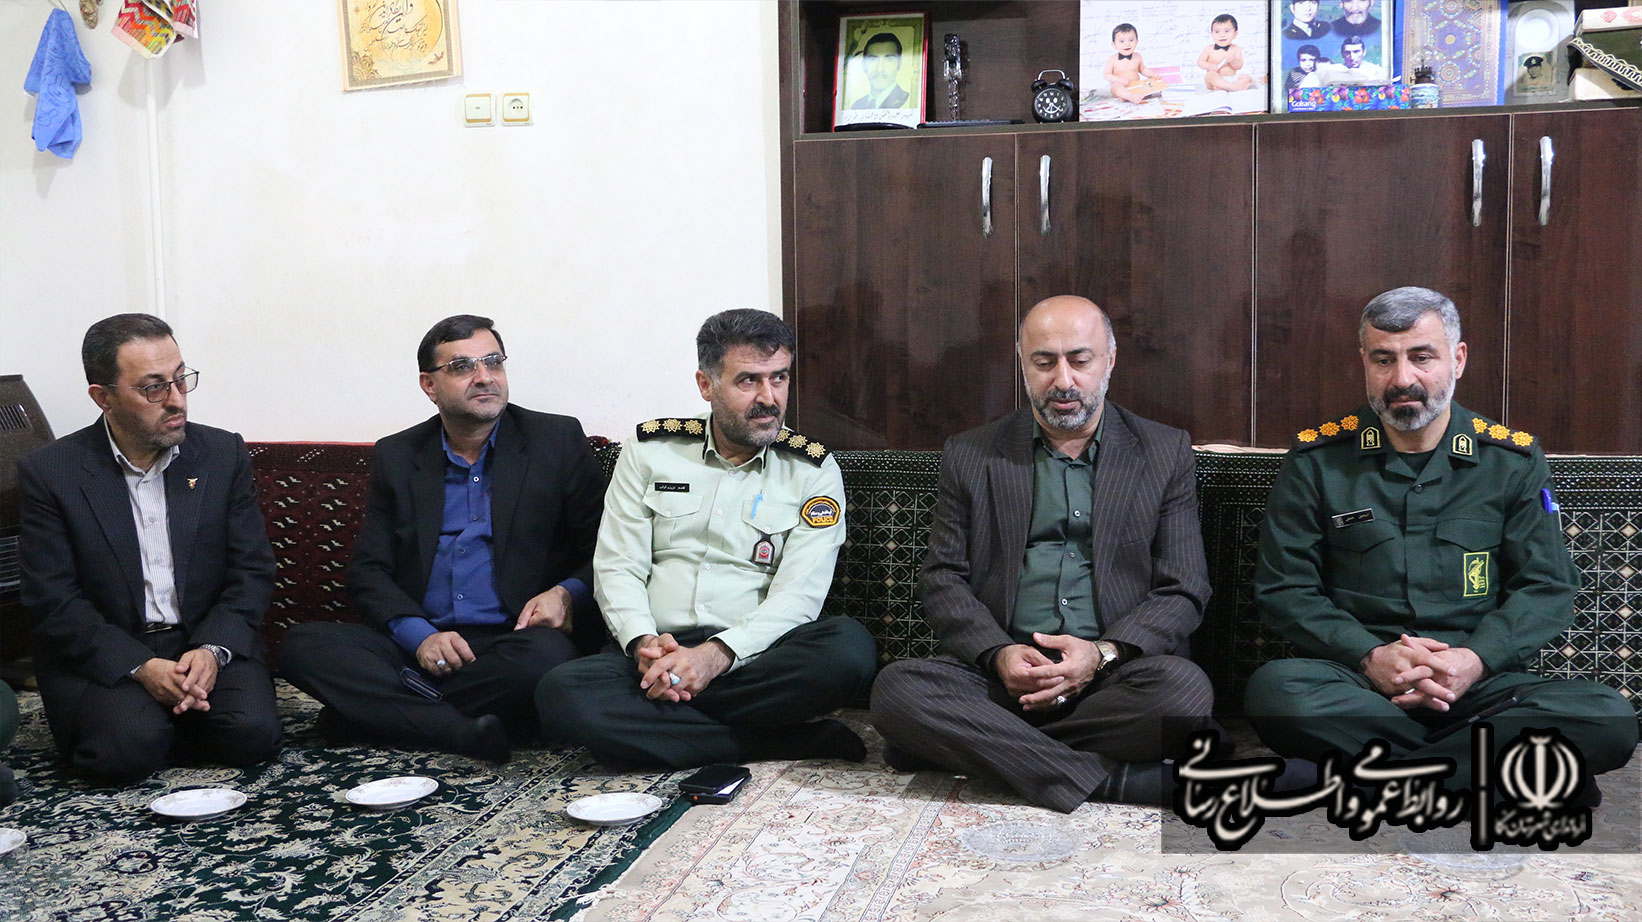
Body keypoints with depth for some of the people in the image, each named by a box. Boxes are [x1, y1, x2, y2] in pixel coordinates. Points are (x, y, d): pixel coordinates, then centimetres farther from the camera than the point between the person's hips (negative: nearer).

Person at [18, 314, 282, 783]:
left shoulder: (223, 453, 3)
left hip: (210, 643, 2)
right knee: (129, 749, -28)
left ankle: (171, 715, 10)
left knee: (254, 734, -22)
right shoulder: (49, 472, -4)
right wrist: (140, 667, -19)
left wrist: (213, 650, -16)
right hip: (102, 655, -2)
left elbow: (253, 571, 2)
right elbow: (52, 600, -7)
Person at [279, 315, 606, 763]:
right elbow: (368, 571, 9)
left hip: (513, 641, -2)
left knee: (545, 656, -37)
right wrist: (419, 636, -10)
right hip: (418, 644, 3)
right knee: (301, 644, -20)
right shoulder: (395, 456, 12)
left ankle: (384, 711, -17)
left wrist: (568, 594, -15)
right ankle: (472, 733, -27)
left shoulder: (558, 441, 5)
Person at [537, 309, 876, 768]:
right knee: (559, 693, -31)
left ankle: (651, 717, -21)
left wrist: (717, 654, -21)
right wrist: (643, 643, -15)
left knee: (850, 648, -32)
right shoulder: (649, 451, 10)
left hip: (752, 658, -1)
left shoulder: (813, 472, 5)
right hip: (657, 649, 1)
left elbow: (799, 593, -5)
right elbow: (617, 566, 5)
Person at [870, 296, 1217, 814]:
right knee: (896, 687, -29)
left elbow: (1183, 592, 5)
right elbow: (942, 580, 7)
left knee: (1185, 689, -33)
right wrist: (999, 654, -13)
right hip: (999, 669, 1)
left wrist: (1103, 654, -13)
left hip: (1114, 672, 0)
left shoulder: (1165, 454, 9)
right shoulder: (970, 456, 11)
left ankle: (984, 746, -18)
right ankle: (1120, 779, -26)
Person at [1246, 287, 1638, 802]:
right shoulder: (1317, 460, 5)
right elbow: (1284, 588, 3)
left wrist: (1477, 658, -11)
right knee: (1274, 692, -35)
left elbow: (1546, 587, 9)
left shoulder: (1513, 460, 9)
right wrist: (1369, 656, -14)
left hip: (1478, 682, 2)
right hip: (1351, 678, -1)